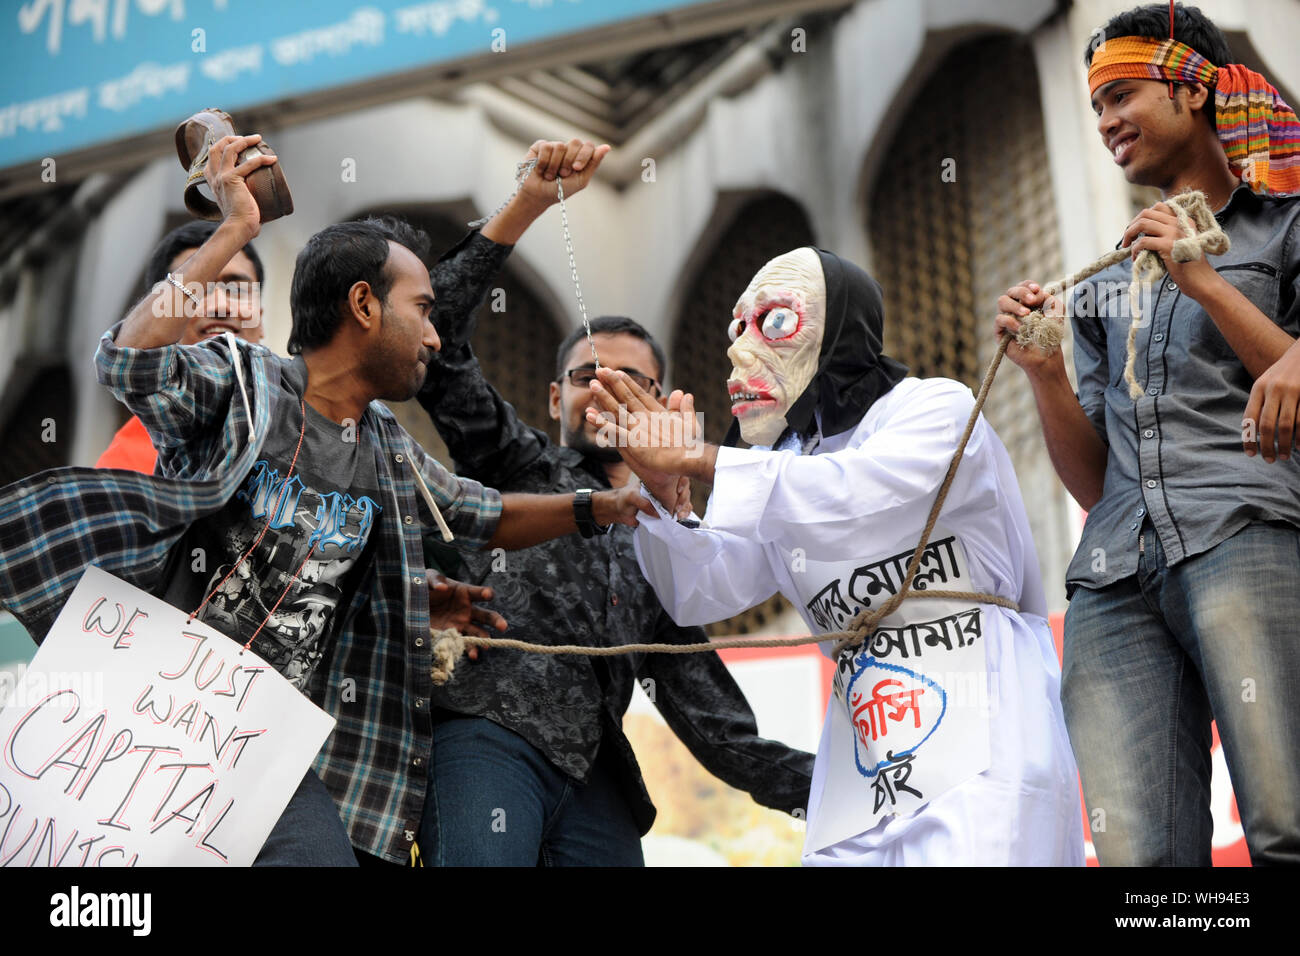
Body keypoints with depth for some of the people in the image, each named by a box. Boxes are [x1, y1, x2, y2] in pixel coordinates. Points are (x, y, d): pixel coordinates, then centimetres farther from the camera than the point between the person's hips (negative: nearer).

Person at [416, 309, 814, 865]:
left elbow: (700, 703, 21)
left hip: (594, 777, 5)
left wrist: (804, 782, 11)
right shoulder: (519, 466, 18)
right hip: (485, 738, -4)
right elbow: (444, 360, 5)